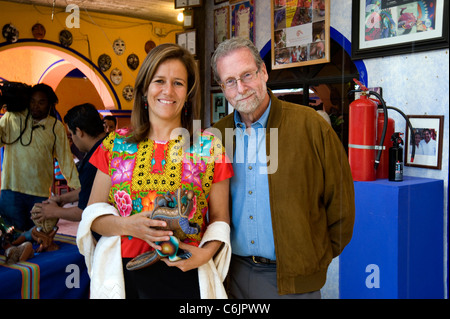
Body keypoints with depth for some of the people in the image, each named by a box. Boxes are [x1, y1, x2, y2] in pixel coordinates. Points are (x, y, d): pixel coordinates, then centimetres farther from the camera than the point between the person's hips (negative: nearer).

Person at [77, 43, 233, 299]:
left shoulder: (209, 148, 0)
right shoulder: (116, 145, 4)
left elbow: (220, 219, 5)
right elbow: (93, 214, 6)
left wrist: (207, 251, -14)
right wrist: (127, 225, -14)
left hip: (185, 276, -1)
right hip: (124, 275, 2)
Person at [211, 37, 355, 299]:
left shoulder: (311, 125, -10)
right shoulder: (216, 135, 1)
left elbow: (341, 200, -5)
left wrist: (321, 257, -1)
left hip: (293, 278, -3)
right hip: (235, 273, 3)